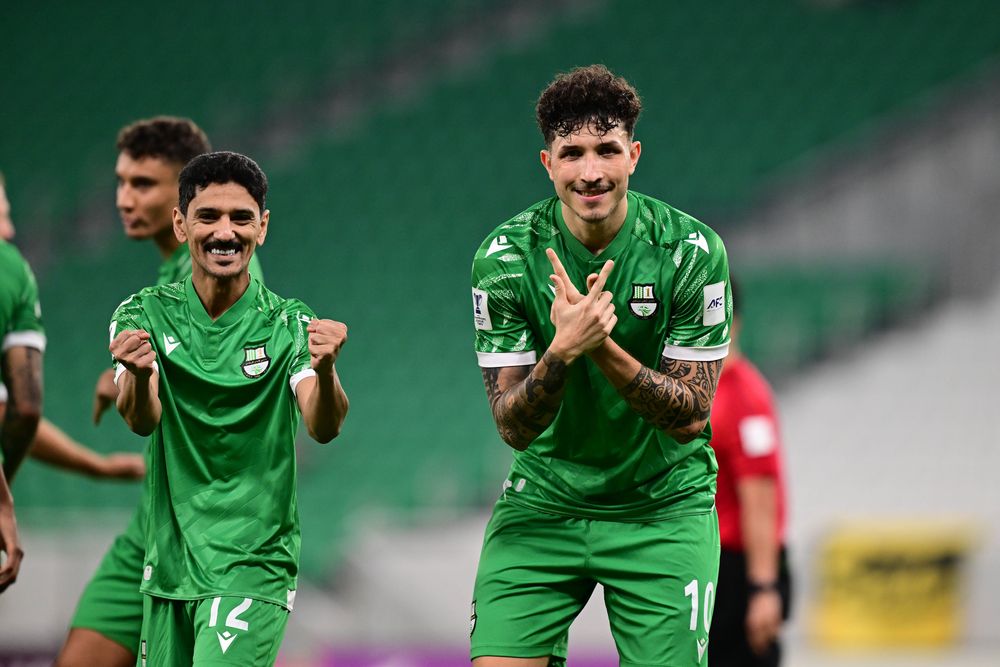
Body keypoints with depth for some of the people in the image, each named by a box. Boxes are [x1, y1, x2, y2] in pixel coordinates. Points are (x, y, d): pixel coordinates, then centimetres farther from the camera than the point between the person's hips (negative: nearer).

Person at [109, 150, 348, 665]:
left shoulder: (289, 324, -3)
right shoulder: (145, 315, 0)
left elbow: (323, 427, -18)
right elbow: (142, 420, -16)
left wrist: (324, 370, -41)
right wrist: (138, 376, -40)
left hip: (255, 567, -3)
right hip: (169, 561, 3)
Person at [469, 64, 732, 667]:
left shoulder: (692, 250, -13)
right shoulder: (504, 257, -11)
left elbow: (689, 415, -13)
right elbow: (514, 426, -13)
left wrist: (602, 345, -28)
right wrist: (563, 349, -32)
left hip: (664, 509, -1)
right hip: (543, 501, 1)